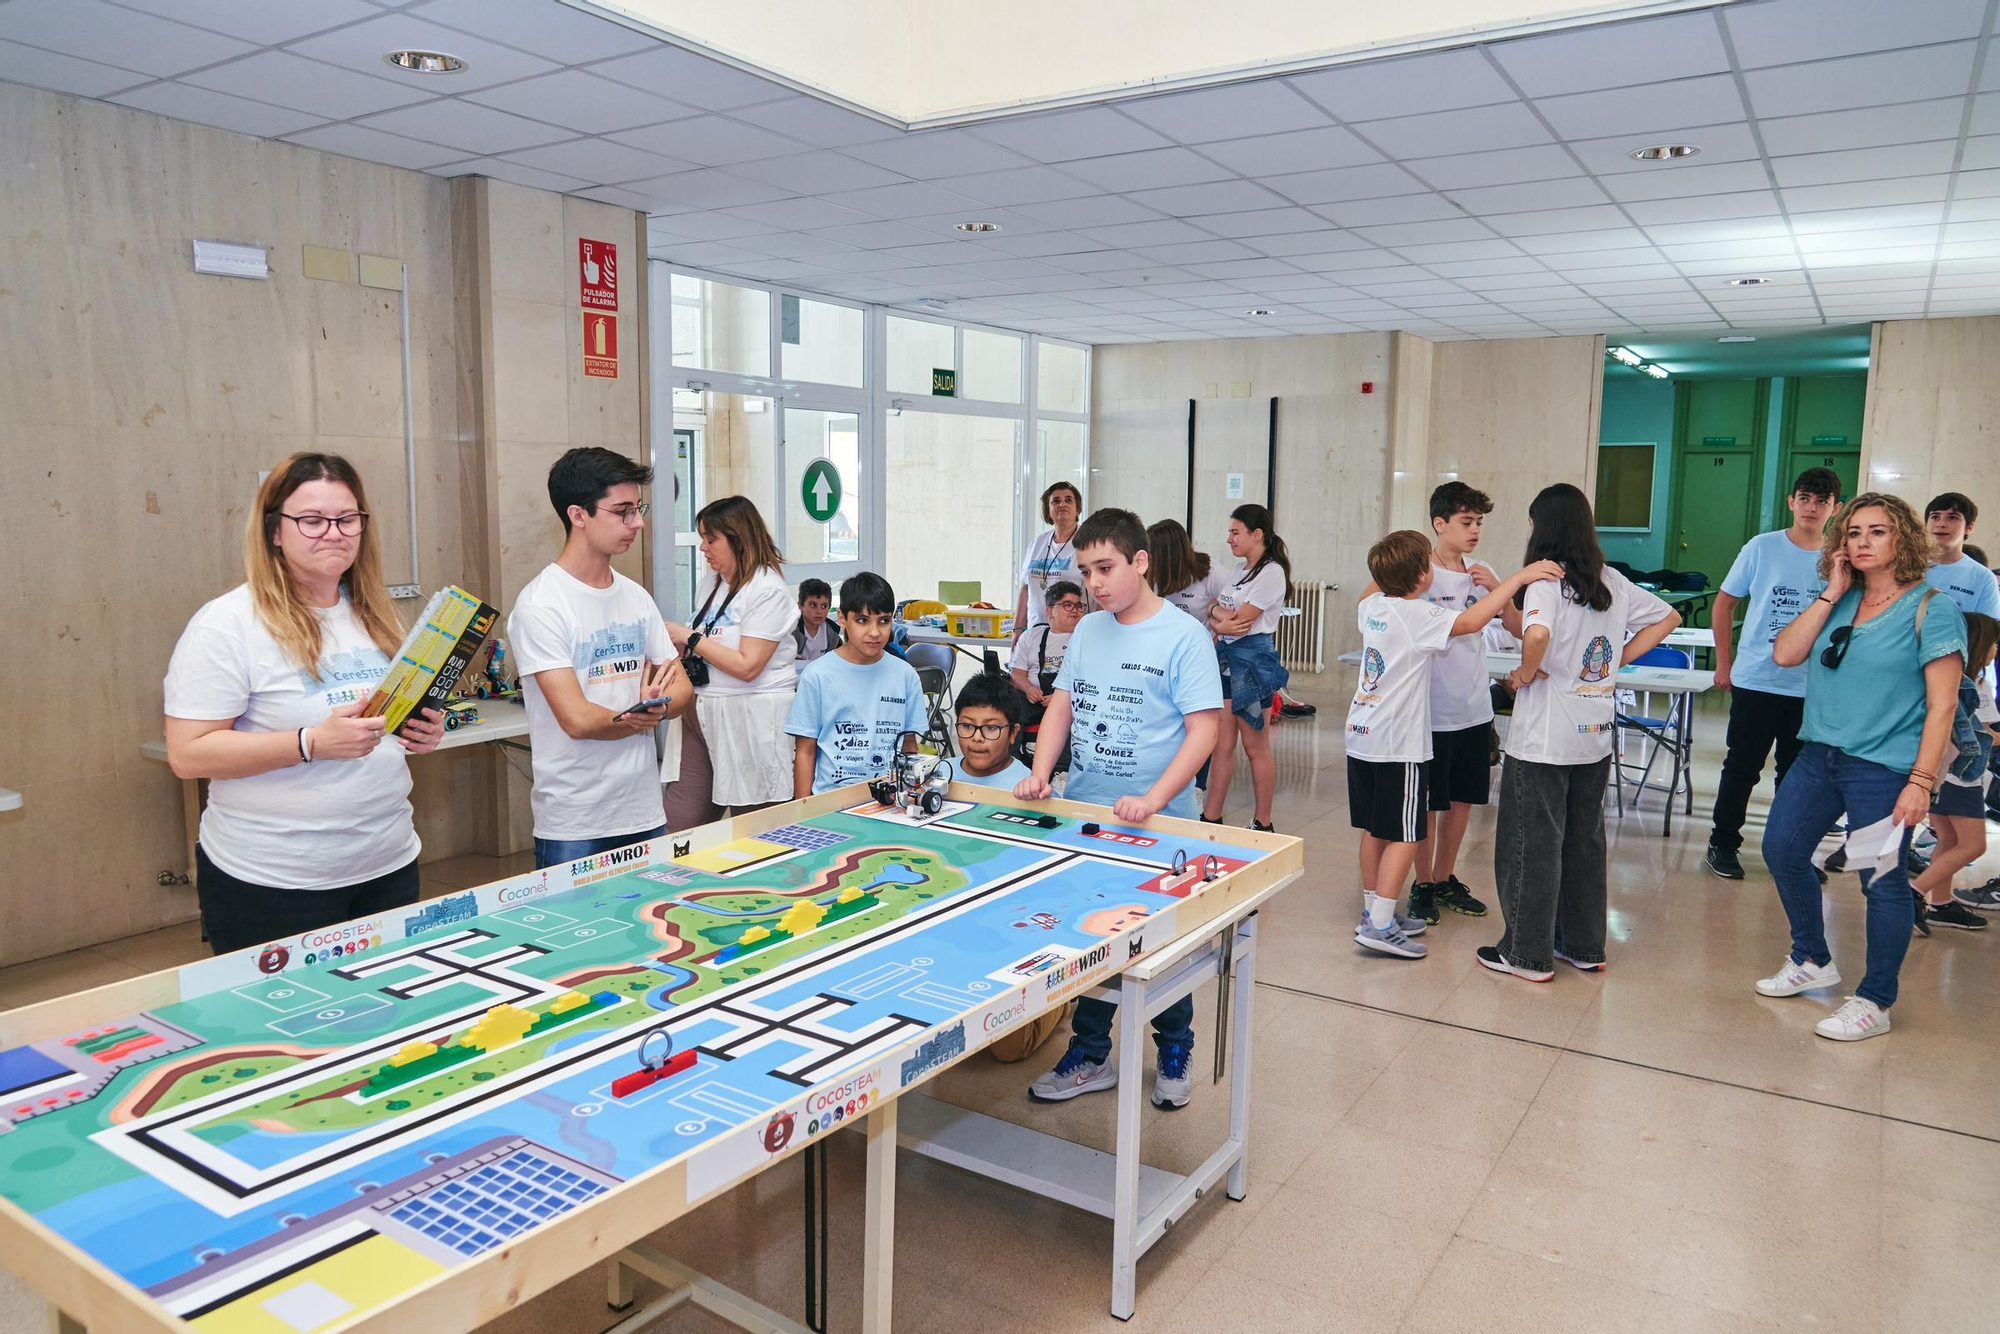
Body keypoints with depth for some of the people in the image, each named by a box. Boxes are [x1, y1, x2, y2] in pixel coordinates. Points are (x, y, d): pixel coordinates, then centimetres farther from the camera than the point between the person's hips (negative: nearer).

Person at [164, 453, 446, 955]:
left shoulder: (376, 615, 9)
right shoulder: (227, 625, -11)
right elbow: (187, 754, -15)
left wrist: (421, 734, -2)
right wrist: (312, 743, -26)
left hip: (389, 866, 6)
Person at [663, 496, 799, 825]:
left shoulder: (767, 591, -12)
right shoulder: (711, 581, 14)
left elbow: (747, 667, -18)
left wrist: (690, 638, -10)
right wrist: (679, 647, 3)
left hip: (750, 718, -8)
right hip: (700, 712, 8)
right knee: (679, 825, 3)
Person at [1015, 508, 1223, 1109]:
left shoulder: (1183, 636, -12)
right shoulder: (1088, 630, 6)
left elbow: (1203, 729, -15)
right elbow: (1061, 706, 11)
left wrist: (1153, 800, -25)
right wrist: (1040, 773, -5)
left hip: (1156, 825, -5)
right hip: (1083, 814, 5)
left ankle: (1175, 1054, 33)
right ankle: (1090, 1057, 29)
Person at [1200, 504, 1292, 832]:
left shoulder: (1271, 572, -11)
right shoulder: (1239, 572, 16)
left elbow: (1241, 622, -15)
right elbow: (1211, 610, 12)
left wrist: (1218, 619, 3)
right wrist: (1219, 616, -10)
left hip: (1251, 660, -8)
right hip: (1225, 658, 8)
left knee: (1256, 748, 1)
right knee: (1222, 745, 8)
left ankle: (1262, 825, 10)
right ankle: (1211, 818, 12)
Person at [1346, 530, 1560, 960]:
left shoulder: (1372, 606, 6)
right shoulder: (1417, 615, -16)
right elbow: (1471, 621, -27)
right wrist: (1519, 577, -23)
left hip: (1362, 737, 8)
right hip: (1399, 745, -8)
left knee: (1374, 831, 15)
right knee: (1405, 836, -2)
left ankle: (1375, 911, 25)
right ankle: (1379, 925, -4)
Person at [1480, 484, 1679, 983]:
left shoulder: (1547, 579, -15)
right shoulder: (1613, 582, 6)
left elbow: (1537, 633, -35)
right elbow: (1667, 618, 18)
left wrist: (1526, 673, -16)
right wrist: (1617, 660, 12)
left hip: (1544, 739, -7)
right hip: (1595, 736, 7)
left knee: (1532, 845, 4)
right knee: (1585, 841, 17)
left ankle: (1528, 953, 13)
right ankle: (1585, 946, 28)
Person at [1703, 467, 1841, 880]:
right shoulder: (1762, 547, -4)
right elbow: (1724, 602, 2)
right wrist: (1724, 662, 1)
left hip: (1813, 688, 2)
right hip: (1755, 681, -2)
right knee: (1741, 769, 4)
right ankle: (1722, 844, 17)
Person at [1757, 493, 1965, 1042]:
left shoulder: (1931, 610, -8)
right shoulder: (1842, 603, 8)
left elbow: (1941, 705, -12)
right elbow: (1785, 653, -3)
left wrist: (1921, 782, -17)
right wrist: (1833, 592, -4)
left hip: (1883, 768, -6)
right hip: (1819, 754, 7)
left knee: (1882, 882, 1)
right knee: (1781, 850, 11)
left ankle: (1874, 1003, 15)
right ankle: (1813, 961, 31)